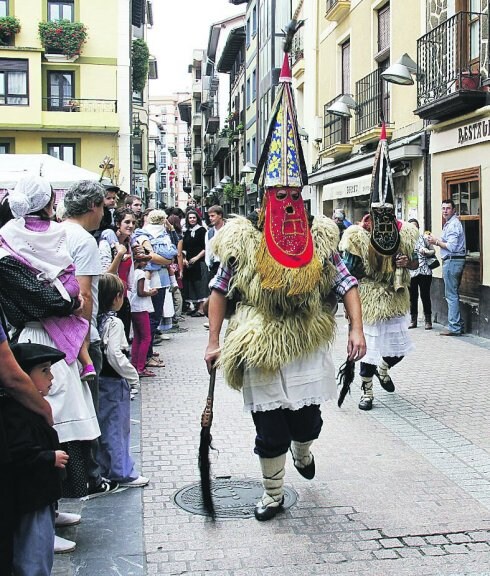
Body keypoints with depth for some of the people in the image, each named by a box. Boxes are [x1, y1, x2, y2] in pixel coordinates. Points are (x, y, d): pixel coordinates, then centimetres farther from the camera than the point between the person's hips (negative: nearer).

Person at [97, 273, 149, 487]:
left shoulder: (95, 320, 3)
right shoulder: (114, 323, -18)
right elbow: (114, 356, -25)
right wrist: (133, 377, -15)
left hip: (99, 380, 8)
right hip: (115, 382, -8)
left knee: (103, 425, 17)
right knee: (118, 427, 1)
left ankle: (104, 466, 28)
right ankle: (122, 473, 9)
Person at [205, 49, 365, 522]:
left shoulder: (320, 240, -1)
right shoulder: (243, 241, -6)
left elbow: (347, 284, 2)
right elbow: (219, 291, 1)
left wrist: (356, 329, -10)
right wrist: (214, 341, -3)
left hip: (309, 350, 2)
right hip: (261, 353, -2)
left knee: (307, 422, 12)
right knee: (270, 430, 6)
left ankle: (302, 452, 50)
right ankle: (273, 494, 27)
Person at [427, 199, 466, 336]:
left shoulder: (453, 224, -14)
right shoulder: (449, 223, 19)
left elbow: (451, 246, -21)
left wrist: (436, 242, -11)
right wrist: (436, 241, 7)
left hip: (451, 261, -11)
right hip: (455, 261, 11)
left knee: (451, 295, -7)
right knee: (454, 294, 15)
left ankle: (454, 328, -5)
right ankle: (459, 325, 20)